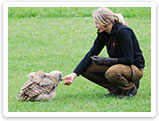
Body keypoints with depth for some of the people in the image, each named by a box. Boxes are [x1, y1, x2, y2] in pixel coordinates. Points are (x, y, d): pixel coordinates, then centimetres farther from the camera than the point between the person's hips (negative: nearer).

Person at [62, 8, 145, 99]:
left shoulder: (123, 32, -24)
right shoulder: (103, 34, -2)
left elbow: (129, 60, -25)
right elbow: (91, 55, -2)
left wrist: (106, 61, -29)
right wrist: (74, 74, -11)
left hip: (135, 67, -8)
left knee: (111, 73, -39)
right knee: (86, 69, -5)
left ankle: (130, 88, -8)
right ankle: (115, 88, 5)